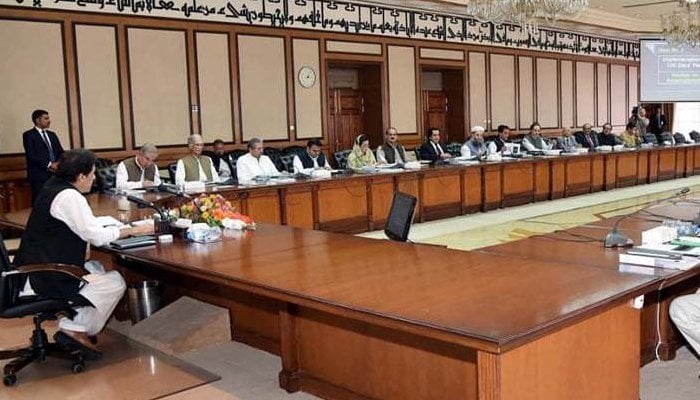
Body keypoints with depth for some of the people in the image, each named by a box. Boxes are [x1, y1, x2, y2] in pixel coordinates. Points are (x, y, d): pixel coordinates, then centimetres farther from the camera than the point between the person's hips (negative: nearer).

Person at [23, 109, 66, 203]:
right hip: (39, 175, -5)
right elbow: (31, 156, -10)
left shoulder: (52, 134, 19)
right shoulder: (28, 135, 0)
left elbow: (61, 152, 16)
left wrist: (58, 164, -4)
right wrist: (49, 164, -15)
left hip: (55, 173, 5)